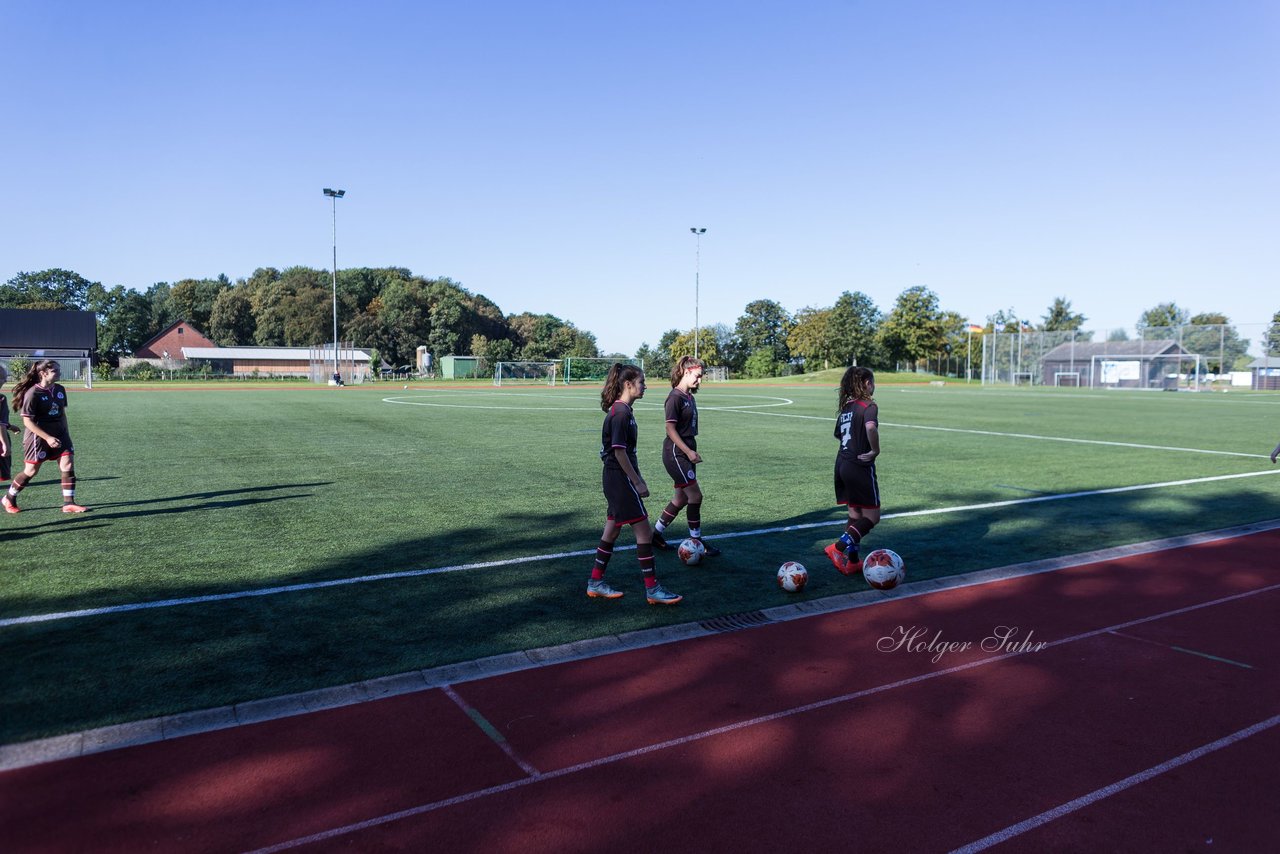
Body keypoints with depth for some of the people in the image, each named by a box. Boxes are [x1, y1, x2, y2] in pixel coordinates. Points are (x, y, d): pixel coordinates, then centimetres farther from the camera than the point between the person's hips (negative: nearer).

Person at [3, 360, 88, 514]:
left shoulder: (60, 390, 3)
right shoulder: (33, 393, -17)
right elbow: (27, 421, -17)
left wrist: (66, 434, 13)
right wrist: (48, 437, -21)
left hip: (59, 435, 6)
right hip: (38, 437, -6)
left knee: (68, 466, -5)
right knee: (30, 471, 5)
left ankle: (68, 503, -1)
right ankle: (8, 499, 28)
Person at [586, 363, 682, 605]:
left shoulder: (622, 410, 12)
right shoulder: (620, 413, -18)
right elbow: (619, 452, -20)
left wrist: (638, 479, 20)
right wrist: (638, 483, -16)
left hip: (615, 479, 10)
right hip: (620, 479, -10)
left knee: (612, 531, 15)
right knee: (644, 532, -4)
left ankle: (596, 583, 23)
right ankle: (652, 589, 3)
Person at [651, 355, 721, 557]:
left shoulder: (689, 397, 12)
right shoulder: (675, 397, -14)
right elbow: (670, 428, -17)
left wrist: (692, 451, 18)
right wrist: (689, 451, -19)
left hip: (686, 453, 9)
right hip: (676, 453, -9)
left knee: (682, 498, 13)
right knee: (695, 496, -6)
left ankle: (656, 534, 24)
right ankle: (697, 542, 6)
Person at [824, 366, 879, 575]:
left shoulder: (845, 407, 13)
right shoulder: (869, 406, -11)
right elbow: (870, 427, -32)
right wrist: (875, 450, -19)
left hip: (842, 464, 8)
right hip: (860, 466, -8)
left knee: (854, 514, 15)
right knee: (872, 516, 2)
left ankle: (852, 562, 16)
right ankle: (839, 548, -13)